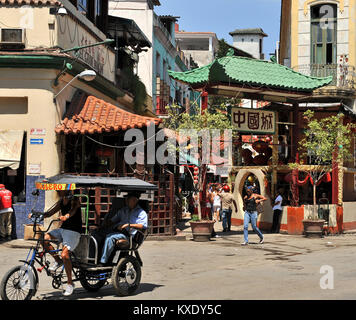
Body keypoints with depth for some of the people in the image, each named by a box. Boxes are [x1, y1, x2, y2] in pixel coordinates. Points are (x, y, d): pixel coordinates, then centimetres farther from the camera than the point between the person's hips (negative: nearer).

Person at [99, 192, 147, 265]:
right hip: (118, 231, 6)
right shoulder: (123, 210, 28)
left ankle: (103, 262, -33)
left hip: (128, 235, -6)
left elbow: (144, 225, -6)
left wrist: (129, 225, -14)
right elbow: (112, 221, 30)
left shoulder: (141, 212, 9)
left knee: (110, 237, -34)